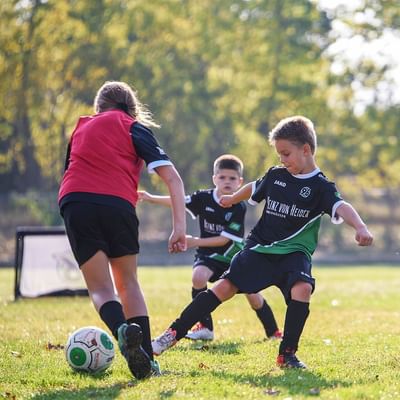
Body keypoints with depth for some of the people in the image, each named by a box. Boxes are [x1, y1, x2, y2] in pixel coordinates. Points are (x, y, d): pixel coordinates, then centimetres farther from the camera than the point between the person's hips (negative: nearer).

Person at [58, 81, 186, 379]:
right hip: (118, 204, -1)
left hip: (74, 201, 1)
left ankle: (123, 329, -29)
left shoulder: (82, 127, 28)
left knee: (100, 287, 4)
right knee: (127, 282, 17)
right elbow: (172, 177, 5)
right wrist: (180, 226, 0)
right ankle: (147, 361, 6)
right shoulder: (135, 128, 18)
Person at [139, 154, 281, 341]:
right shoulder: (204, 198, -11)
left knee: (252, 294, -5)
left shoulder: (239, 208, -18)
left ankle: (273, 332, 17)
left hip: (234, 255, -1)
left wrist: (196, 242, -28)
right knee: (198, 276, -28)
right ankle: (205, 327, -16)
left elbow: (225, 239, -21)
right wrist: (151, 198, -33)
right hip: (209, 255, 1)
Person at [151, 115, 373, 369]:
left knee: (302, 288, -30)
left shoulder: (320, 187, -9)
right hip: (259, 248, 3)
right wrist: (232, 199, 46)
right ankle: (175, 333, -1)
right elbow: (254, 189, 27)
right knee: (224, 287, -8)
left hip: (294, 253, -3)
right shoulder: (275, 176, 5)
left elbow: (341, 207, -28)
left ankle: (287, 353, -20)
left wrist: (360, 227, -49)